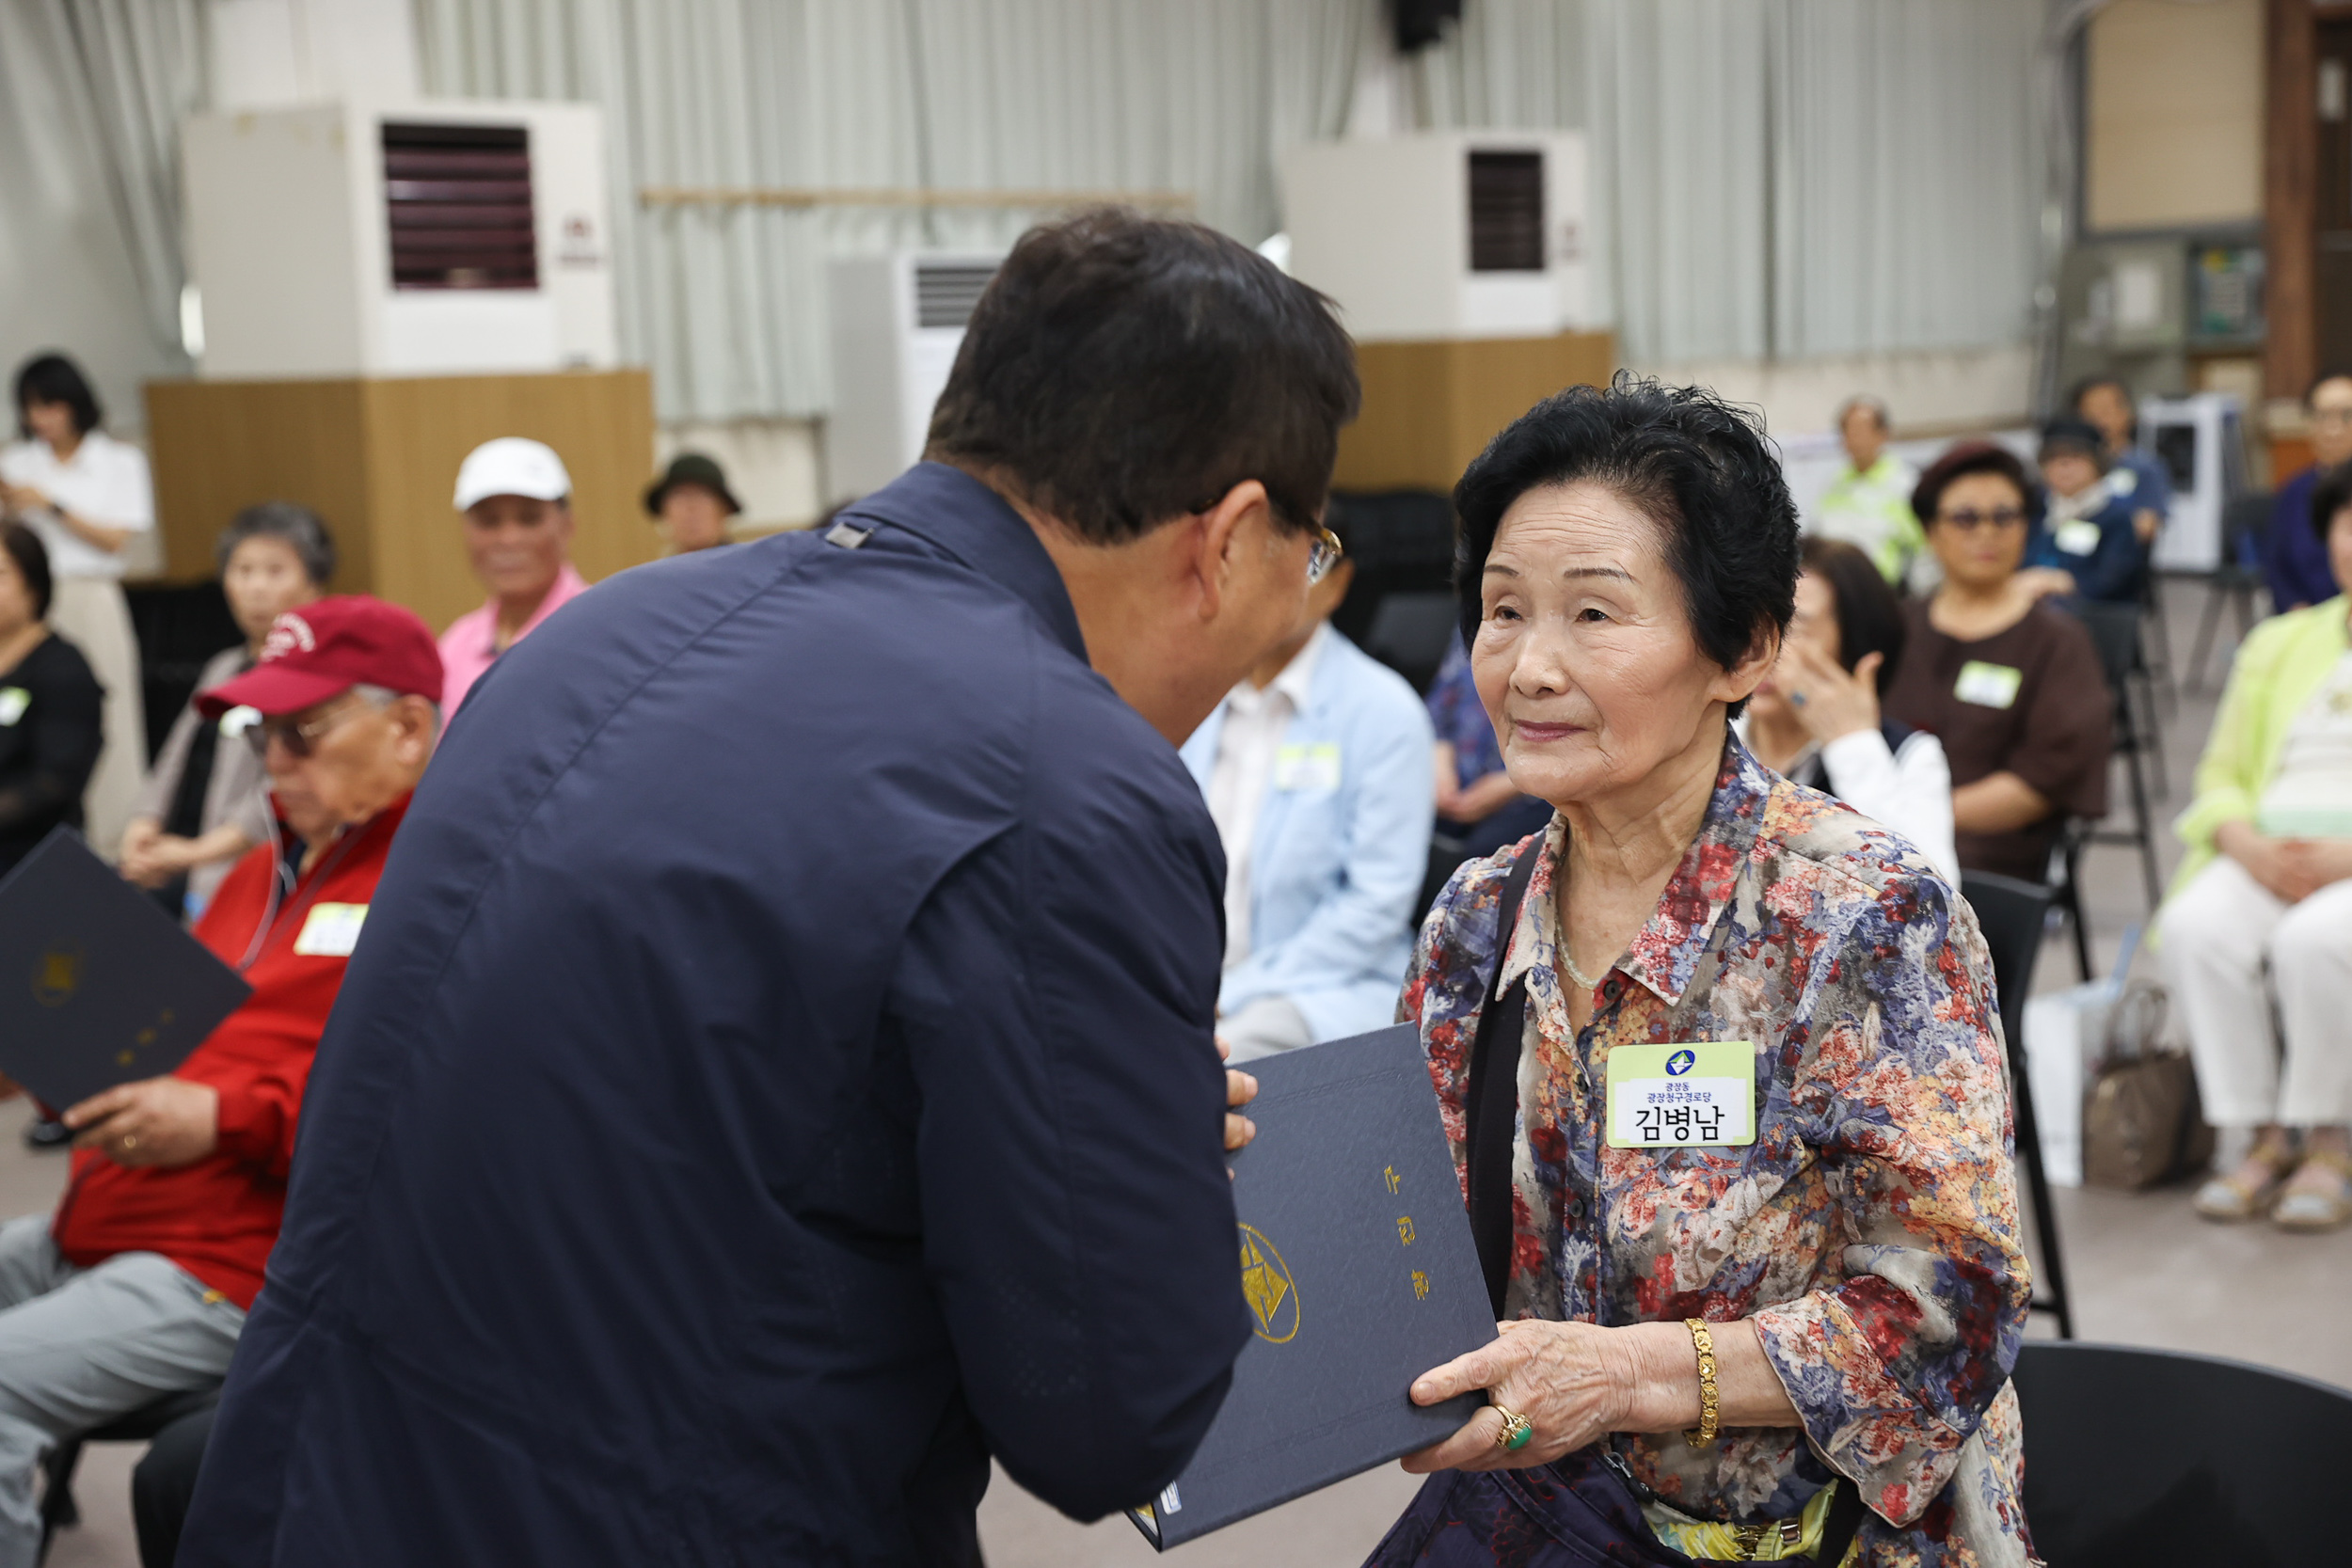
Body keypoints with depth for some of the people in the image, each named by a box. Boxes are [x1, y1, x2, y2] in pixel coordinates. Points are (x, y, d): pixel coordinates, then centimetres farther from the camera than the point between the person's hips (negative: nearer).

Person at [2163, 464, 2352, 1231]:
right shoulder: (2281, 642, 23)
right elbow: (2220, 776, 17)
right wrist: (2249, 845, -6)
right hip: (2268, 855, 3)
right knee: (2196, 923, -30)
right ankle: (2266, 1135, -16)